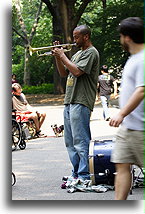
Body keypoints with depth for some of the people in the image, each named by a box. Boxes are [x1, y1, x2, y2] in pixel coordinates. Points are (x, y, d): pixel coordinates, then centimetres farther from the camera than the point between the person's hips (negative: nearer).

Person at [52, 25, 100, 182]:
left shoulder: (91, 53, -6)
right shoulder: (78, 54, 22)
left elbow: (77, 71, -19)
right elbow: (64, 73, 23)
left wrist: (63, 56, -8)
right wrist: (57, 56, 10)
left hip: (81, 103, -10)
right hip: (69, 102, 10)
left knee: (80, 141, -11)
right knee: (70, 142, 11)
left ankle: (84, 176, -10)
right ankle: (76, 173, 17)